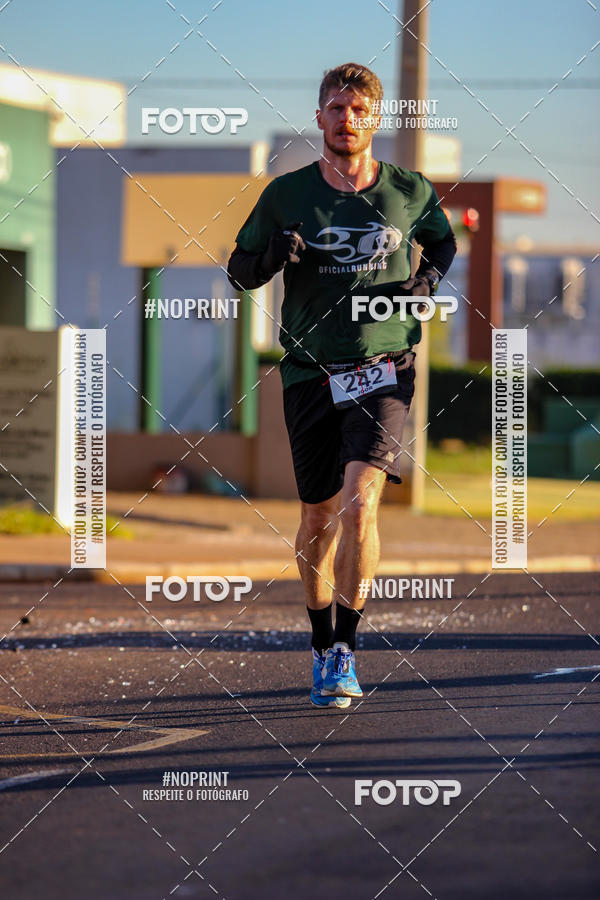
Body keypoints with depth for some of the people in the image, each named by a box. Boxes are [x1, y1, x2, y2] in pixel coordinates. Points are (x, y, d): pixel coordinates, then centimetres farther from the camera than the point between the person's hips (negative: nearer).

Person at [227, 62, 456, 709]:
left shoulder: (410, 191, 2)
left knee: (360, 503, -18)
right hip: (311, 372, 1)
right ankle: (322, 648, 27)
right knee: (318, 516, 8)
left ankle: (346, 649, -12)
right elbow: (238, 272, 9)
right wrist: (274, 256, -14)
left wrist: (429, 280, 0)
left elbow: (443, 244, 22)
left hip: (383, 370, -1)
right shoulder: (287, 194, 1)